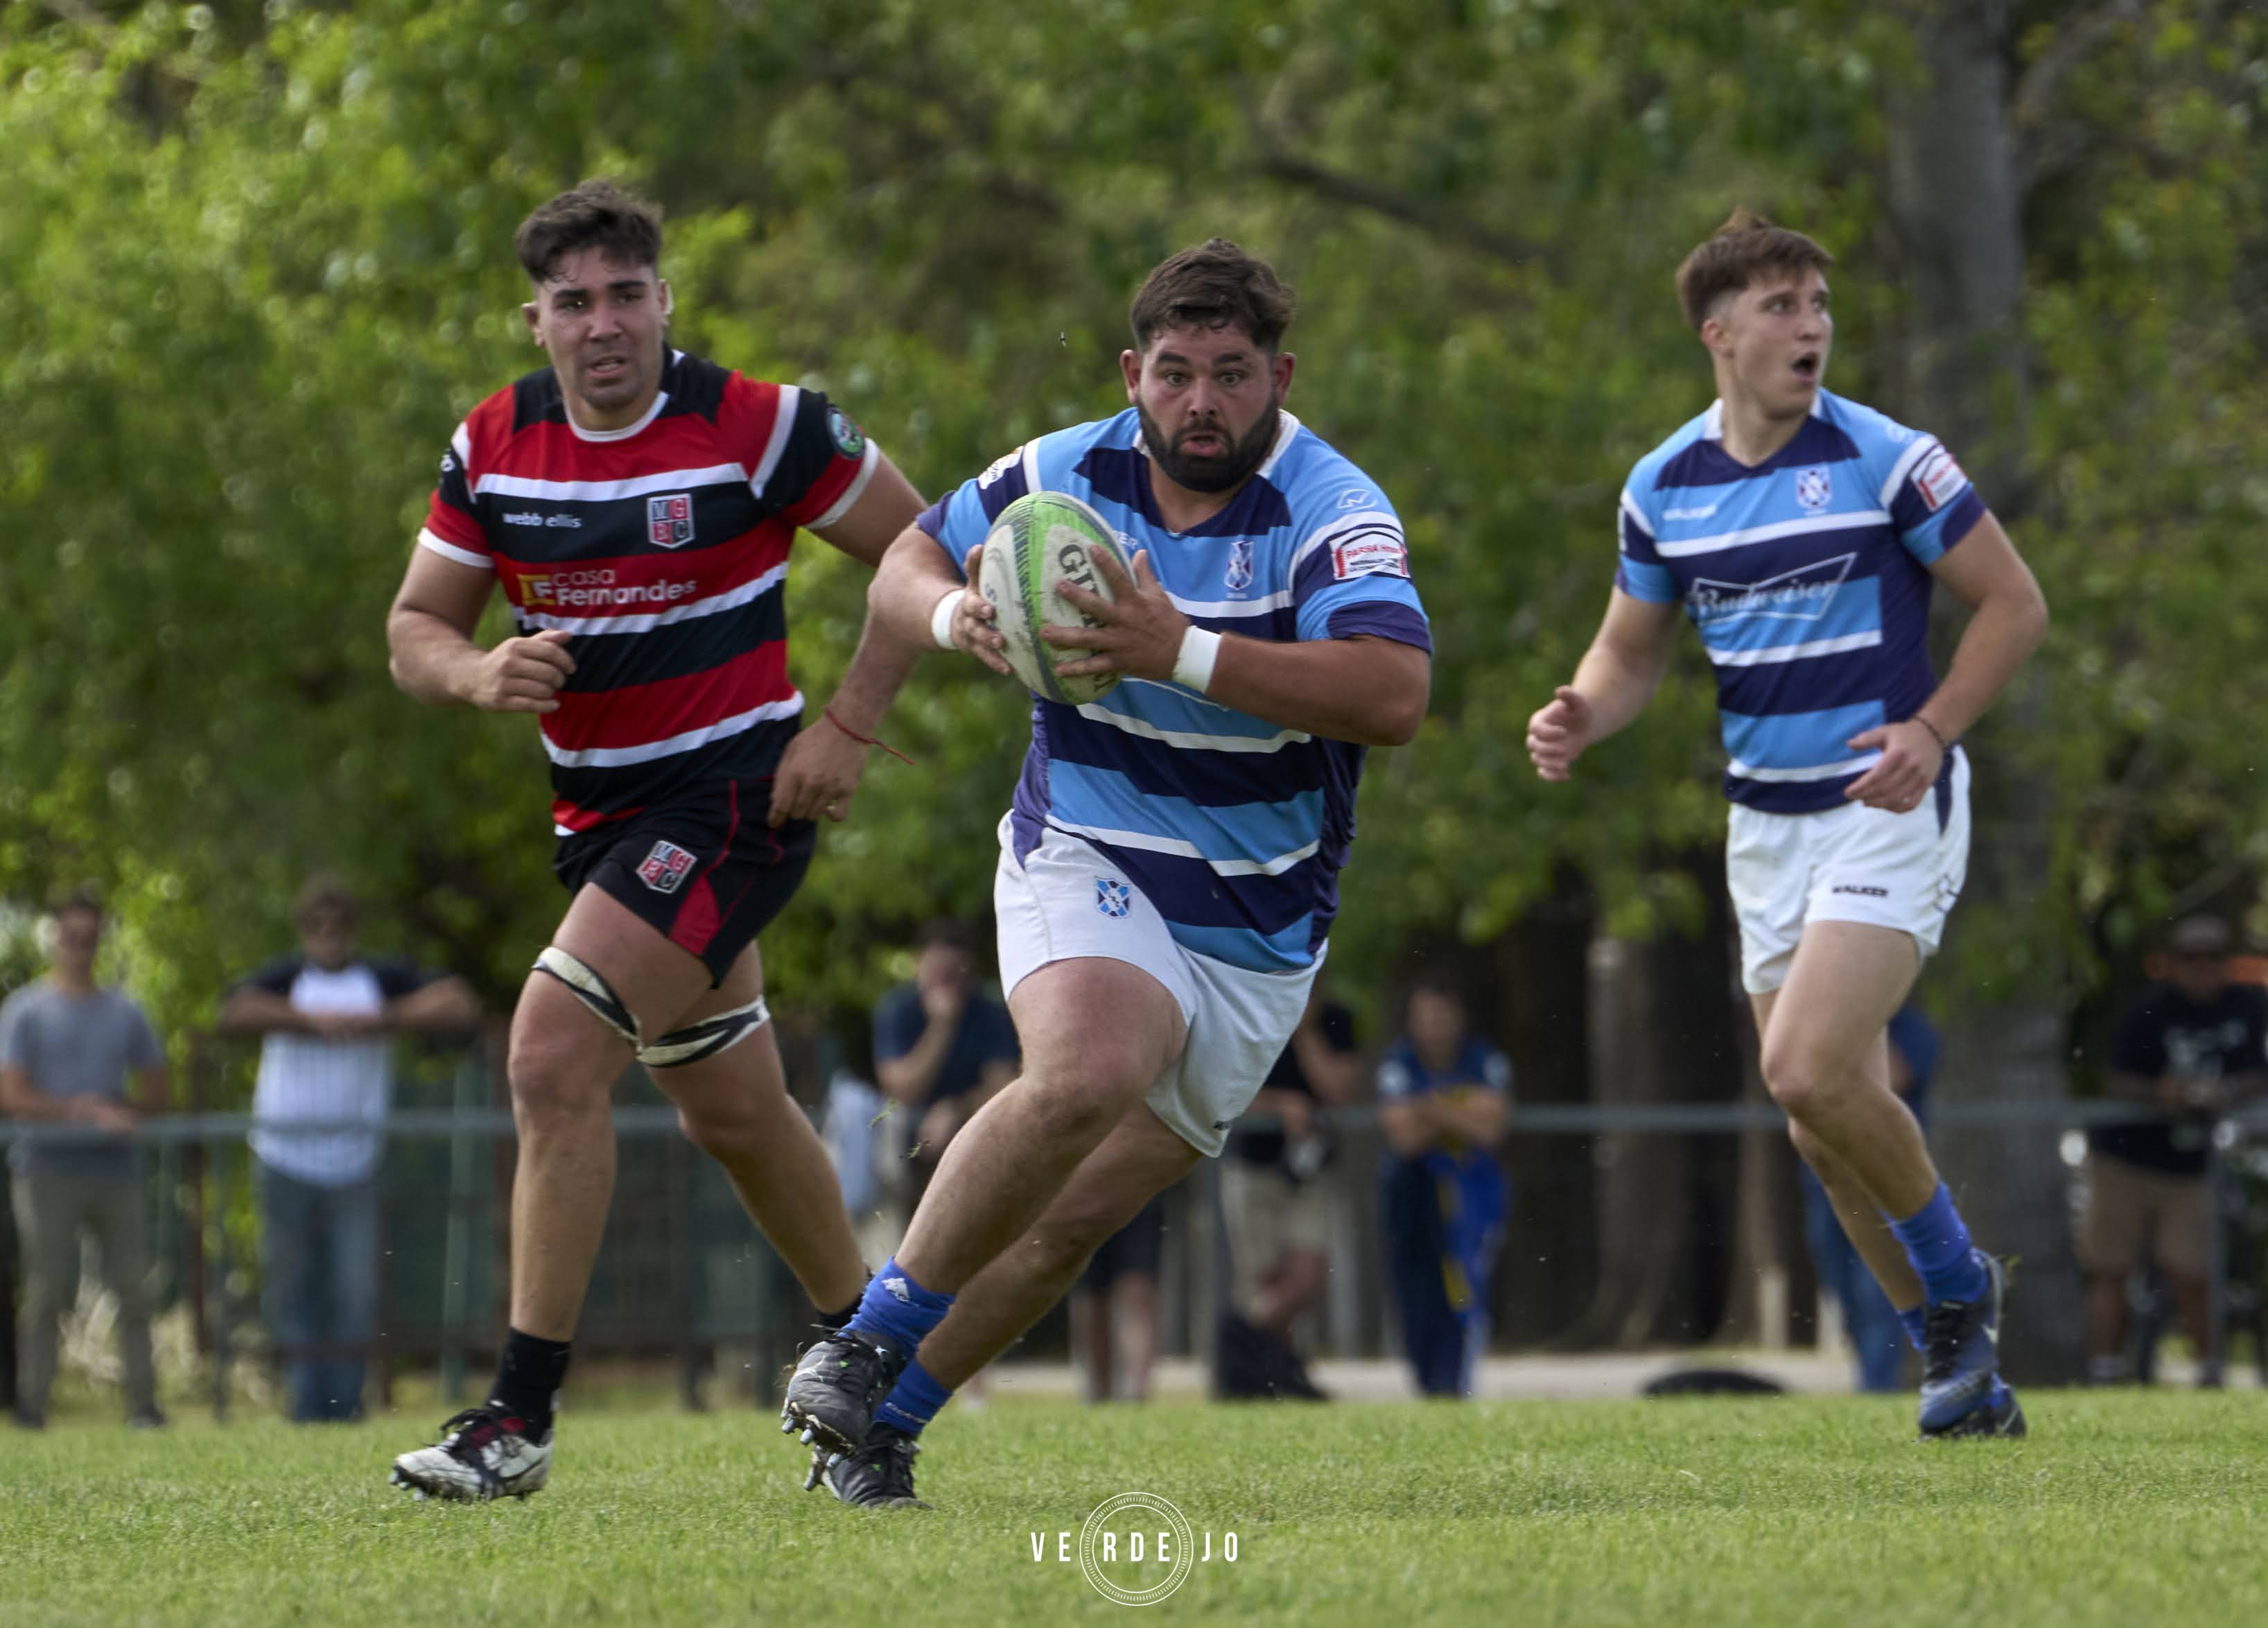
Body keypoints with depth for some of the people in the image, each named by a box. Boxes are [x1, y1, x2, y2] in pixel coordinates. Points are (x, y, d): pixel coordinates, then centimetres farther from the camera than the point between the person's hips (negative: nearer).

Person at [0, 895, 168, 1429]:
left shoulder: (123, 1013, 15)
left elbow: (156, 1093, 17)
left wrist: (120, 1112, -5)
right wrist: (80, 1113, -15)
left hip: (113, 1167, 3)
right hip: (48, 1169, -3)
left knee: (134, 1286, -2)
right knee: (46, 1289, -6)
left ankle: (142, 1401, 1)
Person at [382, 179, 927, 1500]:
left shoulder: (756, 427, -13)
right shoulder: (495, 446, 2)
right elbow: (415, 628, 8)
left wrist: (849, 728, -11)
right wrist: (483, 674, -16)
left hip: (735, 796, -7)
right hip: (599, 815, 7)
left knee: (554, 1054, -20)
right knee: (733, 1110, 18)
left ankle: (522, 1416, -17)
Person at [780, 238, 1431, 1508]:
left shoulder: (1333, 513, -16)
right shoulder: (1063, 476, -4)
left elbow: (1395, 695, -32)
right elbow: (908, 563, 12)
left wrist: (1182, 650, -37)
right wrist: (958, 616, -13)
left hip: (1256, 937, 1)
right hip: (1087, 866, 0)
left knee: (1074, 1219, 2)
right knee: (1088, 1072, -32)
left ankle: (883, 1422, 21)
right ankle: (871, 1340, -19)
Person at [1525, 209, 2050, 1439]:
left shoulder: (1885, 460, -10)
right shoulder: (1664, 485, 4)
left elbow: (2013, 604, -4)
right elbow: (1631, 651, 15)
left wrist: (1933, 729, -17)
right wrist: (1580, 718, -7)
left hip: (1888, 810, -6)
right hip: (1765, 822, 6)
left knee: (1810, 1073, -21)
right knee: (1827, 1127, 6)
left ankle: (1956, 1284, 3)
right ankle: (1961, 1364, 21)